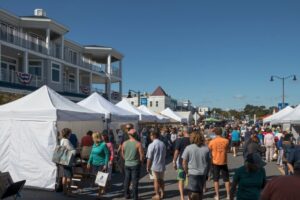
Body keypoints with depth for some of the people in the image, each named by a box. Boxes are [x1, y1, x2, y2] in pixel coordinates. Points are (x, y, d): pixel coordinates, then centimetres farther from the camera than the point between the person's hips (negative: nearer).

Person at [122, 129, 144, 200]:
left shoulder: (124, 143, -3)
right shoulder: (138, 144, -15)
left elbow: (123, 154, 7)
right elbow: (142, 155, -13)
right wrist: (140, 162, 4)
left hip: (127, 164, 4)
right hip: (135, 164, -3)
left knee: (127, 180, 15)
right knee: (135, 181, 4)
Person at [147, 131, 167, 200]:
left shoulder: (152, 145, -17)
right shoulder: (163, 144, 1)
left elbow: (149, 158, -15)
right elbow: (164, 155, 10)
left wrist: (148, 167, -5)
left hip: (155, 166, -5)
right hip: (162, 165, 5)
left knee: (156, 181, 7)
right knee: (161, 179, 19)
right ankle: (162, 193, 28)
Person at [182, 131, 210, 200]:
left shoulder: (188, 148, -8)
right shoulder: (206, 148, 1)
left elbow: (184, 162, -6)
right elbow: (209, 162, 6)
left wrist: (187, 172, 7)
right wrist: (207, 173, 15)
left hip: (193, 173, -4)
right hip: (203, 173, 4)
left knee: (193, 192, 3)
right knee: (200, 191, 21)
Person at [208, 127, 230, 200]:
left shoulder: (212, 142, -12)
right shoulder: (226, 141, -8)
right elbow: (227, 149, 9)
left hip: (215, 162, -1)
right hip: (224, 162, 1)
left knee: (216, 179, 10)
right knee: (226, 179, 12)